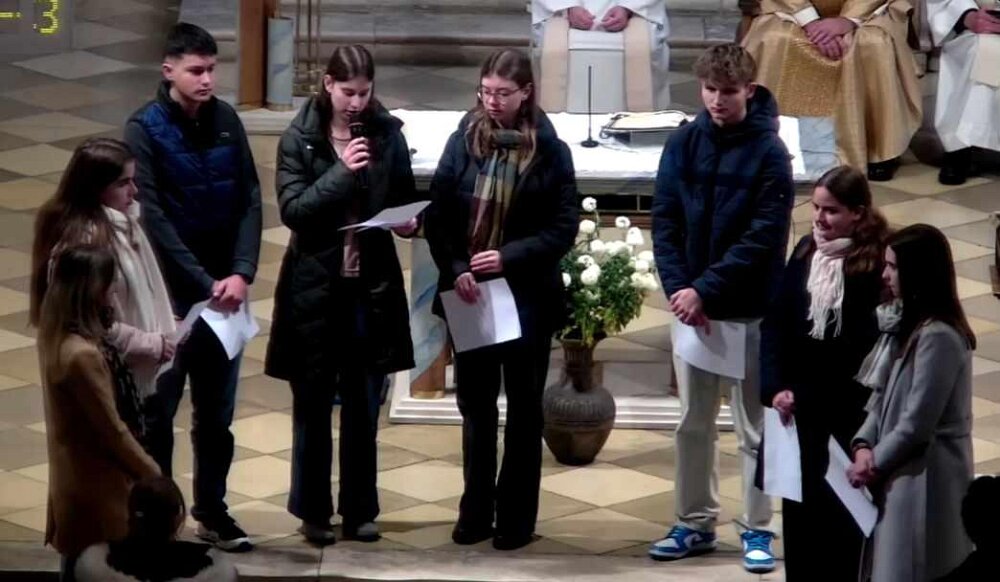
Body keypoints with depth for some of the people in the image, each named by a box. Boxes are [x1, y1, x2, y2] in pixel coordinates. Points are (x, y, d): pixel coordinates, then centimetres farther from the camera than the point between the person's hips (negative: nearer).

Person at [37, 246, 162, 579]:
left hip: (75, 475, 9)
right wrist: (153, 474, -8)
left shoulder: (55, 334, -2)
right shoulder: (82, 355, -30)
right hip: (96, 484, -9)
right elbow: (113, 430, -20)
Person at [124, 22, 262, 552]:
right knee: (158, 410, 3)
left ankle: (212, 510, 22)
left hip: (223, 290, 4)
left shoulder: (226, 122, 4)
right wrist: (206, 283, -17)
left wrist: (241, 273, -10)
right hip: (169, 293, -4)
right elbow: (152, 218, -15)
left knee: (217, 412, 11)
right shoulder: (144, 130, -10)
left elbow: (250, 202, 3)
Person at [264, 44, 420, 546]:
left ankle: (360, 510, 17)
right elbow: (292, 209, -13)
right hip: (315, 285, -2)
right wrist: (341, 172, -22)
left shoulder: (388, 134, 1)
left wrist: (409, 221, -12)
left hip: (372, 285, 2)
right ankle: (313, 511, 16)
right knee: (313, 403, 6)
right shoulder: (299, 138, -6)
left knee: (363, 405, 8)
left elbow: (406, 198, 10)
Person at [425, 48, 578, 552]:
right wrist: (455, 269, -15)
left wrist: (509, 256, -18)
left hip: (526, 296, -2)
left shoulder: (550, 150, -6)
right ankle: (476, 510, 20)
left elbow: (564, 227, -7)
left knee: (523, 406, 8)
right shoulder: (464, 141, 0)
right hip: (468, 291, 2)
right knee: (475, 402, 10)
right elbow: (437, 214, 0)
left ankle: (517, 517, 15)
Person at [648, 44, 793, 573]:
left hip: (749, 310, -4)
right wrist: (679, 289, -13)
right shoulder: (683, 144, 1)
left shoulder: (769, 153, -10)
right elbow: (664, 222, 0)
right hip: (689, 304, 4)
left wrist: (705, 290, -21)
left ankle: (757, 530, 13)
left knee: (754, 427, 5)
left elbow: (763, 239, -15)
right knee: (694, 424, 12)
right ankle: (696, 523, 23)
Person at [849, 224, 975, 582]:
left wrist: (875, 463, -9)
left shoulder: (938, 337, -20)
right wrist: (864, 445, -3)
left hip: (926, 477, -9)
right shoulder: (914, 324, 11)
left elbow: (917, 424, -21)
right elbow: (889, 396, 13)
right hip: (906, 470, 9)